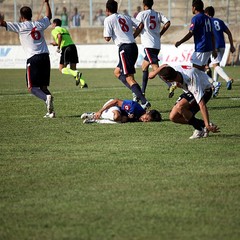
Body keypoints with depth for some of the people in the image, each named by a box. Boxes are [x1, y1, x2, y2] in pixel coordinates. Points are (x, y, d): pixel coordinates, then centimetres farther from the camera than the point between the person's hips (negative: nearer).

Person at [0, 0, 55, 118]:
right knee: (43, 86, 12)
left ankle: (47, 98, -29)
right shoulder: (39, 24, 14)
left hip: (33, 58, -5)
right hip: (45, 56, 5)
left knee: (32, 88, -1)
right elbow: (49, 16, 35)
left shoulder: (20, 26, 0)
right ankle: (51, 111, 1)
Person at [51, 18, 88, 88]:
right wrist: (57, 43, 35)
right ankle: (83, 83, -6)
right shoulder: (64, 29, 27)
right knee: (73, 69, 11)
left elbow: (60, 36, -18)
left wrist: (58, 47, -10)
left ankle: (76, 74, -24)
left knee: (61, 69, 0)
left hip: (65, 48, -7)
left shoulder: (54, 30, 4)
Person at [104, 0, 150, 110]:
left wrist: (104, 34, 16)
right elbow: (140, 25, 11)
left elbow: (107, 38, -6)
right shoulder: (125, 17, 19)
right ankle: (137, 93, 7)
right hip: (133, 46, 8)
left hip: (124, 48, -8)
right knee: (117, 72, 22)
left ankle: (144, 101, -23)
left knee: (129, 78, -11)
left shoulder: (108, 19, -1)